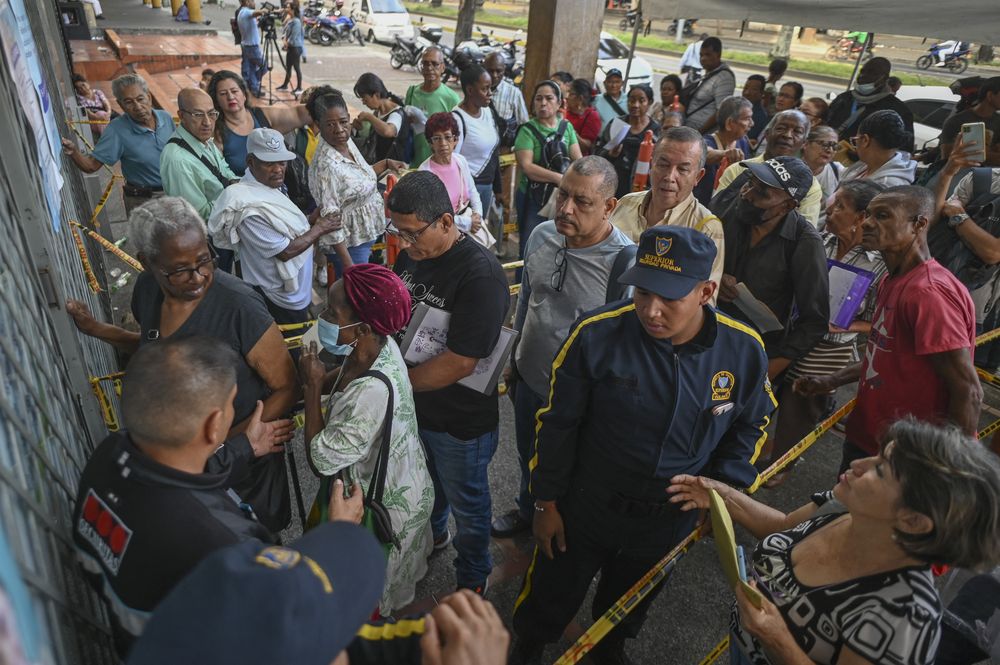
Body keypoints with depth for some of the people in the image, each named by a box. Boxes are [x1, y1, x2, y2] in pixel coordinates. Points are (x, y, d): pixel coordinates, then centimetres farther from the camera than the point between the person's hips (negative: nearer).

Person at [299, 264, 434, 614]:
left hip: (388, 503, -8)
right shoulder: (380, 345, -16)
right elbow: (352, 407, 2)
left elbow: (323, 458, -32)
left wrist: (313, 386, -28)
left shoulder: (373, 389, -43)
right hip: (402, 482, 8)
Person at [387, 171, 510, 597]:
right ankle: (432, 535, 61)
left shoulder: (481, 274, -29)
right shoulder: (410, 254, -6)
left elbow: (459, 364, -30)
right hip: (414, 406, 7)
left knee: (467, 504, 18)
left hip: (460, 422, -6)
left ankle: (473, 579, 45)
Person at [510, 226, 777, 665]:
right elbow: (557, 423, -13)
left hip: (670, 520, 3)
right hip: (585, 508, -2)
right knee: (551, 596, 20)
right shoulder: (596, 334, -25)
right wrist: (547, 502, -6)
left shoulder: (744, 350, -17)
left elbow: (749, 427, 3)